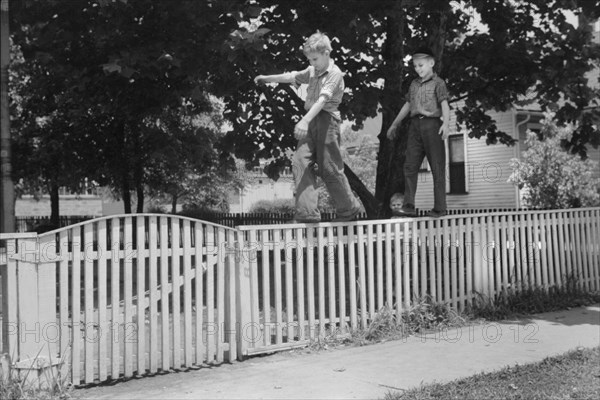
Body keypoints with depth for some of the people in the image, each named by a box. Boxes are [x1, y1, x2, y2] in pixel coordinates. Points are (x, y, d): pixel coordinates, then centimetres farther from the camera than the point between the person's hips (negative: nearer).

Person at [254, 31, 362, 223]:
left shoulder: (334, 74, -10)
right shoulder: (312, 71, 15)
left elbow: (322, 100, -23)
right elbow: (292, 77, 27)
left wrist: (305, 120, -35)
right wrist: (267, 78, 24)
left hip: (326, 120, -8)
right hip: (310, 122, 8)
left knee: (330, 169, -2)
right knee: (300, 162, -6)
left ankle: (349, 209, 17)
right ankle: (307, 213, -8)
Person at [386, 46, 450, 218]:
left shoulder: (438, 83, 1)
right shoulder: (414, 84, 18)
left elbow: (444, 105, -9)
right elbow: (407, 105, 27)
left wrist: (446, 123, -26)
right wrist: (394, 125, 31)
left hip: (432, 124, -6)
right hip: (415, 125, 6)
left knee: (437, 167, -2)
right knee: (410, 166, -2)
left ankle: (439, 208, 1)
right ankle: (409, 206, -1)